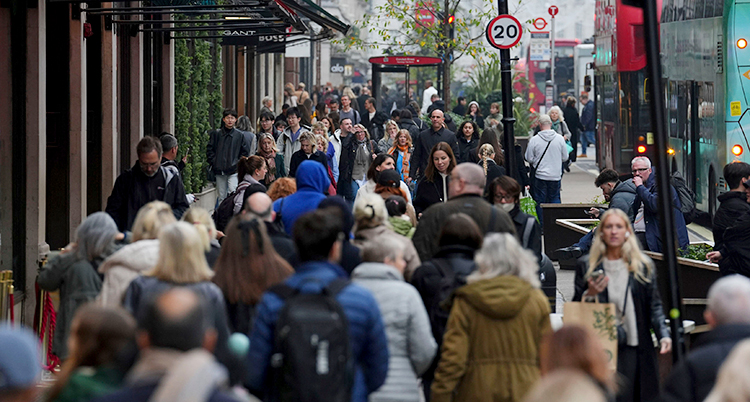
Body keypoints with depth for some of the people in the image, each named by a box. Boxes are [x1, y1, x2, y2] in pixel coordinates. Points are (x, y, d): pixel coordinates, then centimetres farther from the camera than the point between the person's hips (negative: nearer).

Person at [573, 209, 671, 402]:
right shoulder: (586, 266, 7)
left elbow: (654, 306, 6)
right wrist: (590, 294, -12)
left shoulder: (643, 266, 7)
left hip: (633, 348, 0)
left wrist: (663, 335, -8)